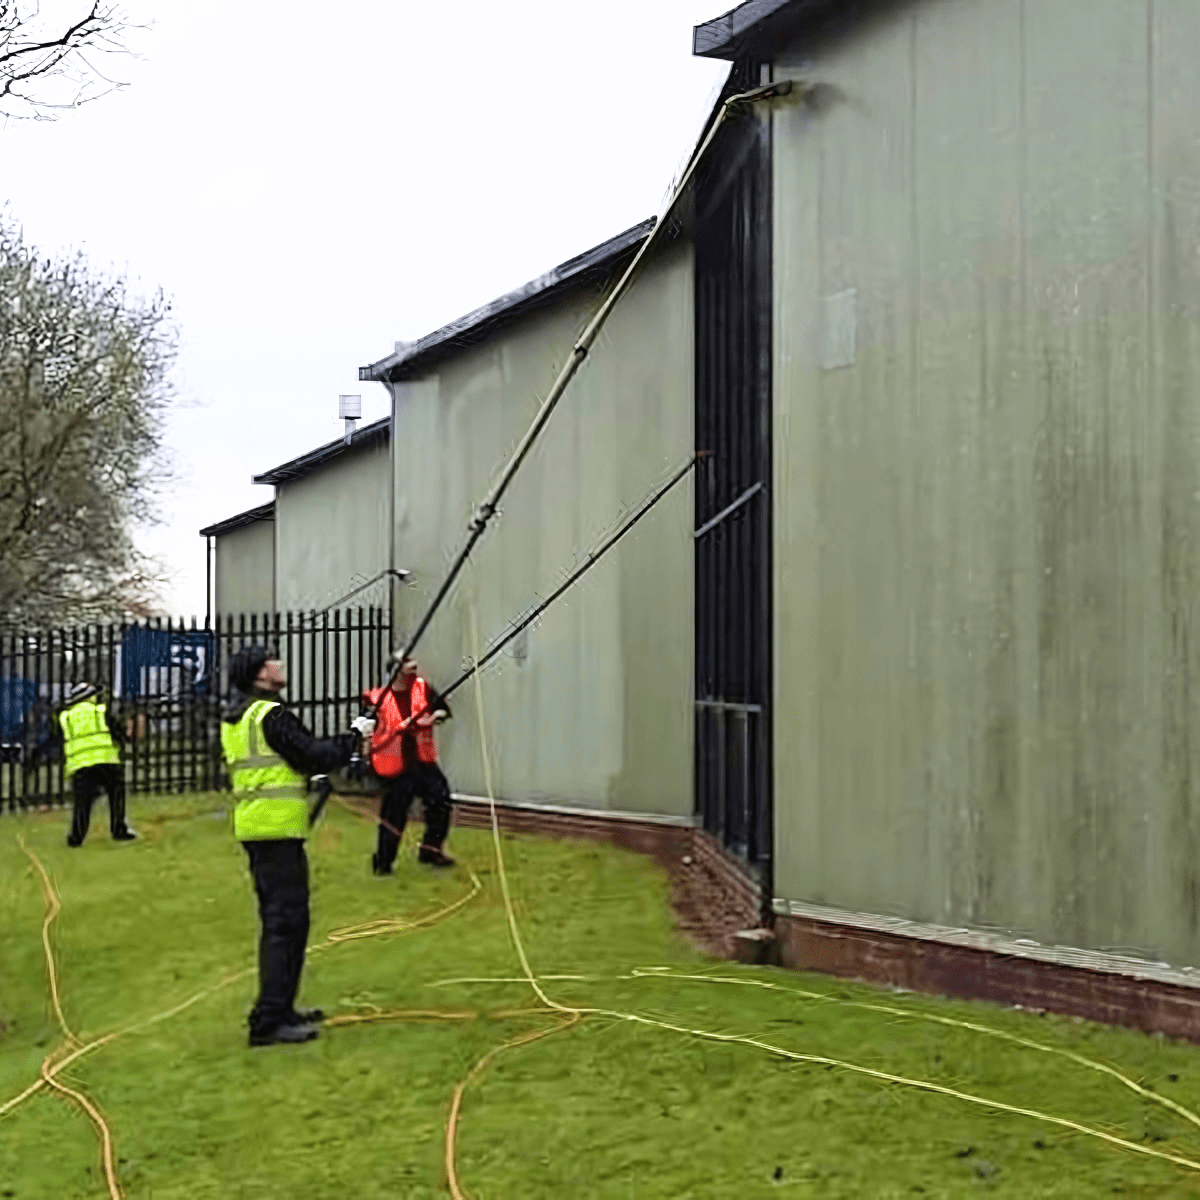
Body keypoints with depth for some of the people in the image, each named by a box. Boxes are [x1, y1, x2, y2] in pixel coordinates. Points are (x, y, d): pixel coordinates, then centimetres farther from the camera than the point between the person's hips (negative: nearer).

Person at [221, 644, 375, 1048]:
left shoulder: (234, 717, 15)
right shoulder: (271, 714, -15)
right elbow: (312, 756, -15)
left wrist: (310, 774, 19)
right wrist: (354, 736, -3)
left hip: (254, 828, 10)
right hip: (278, 829, -10)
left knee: (278, 921, 17)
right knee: (286, 923, -9)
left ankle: (279, 1010, 23)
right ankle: (269, 1021, -11)